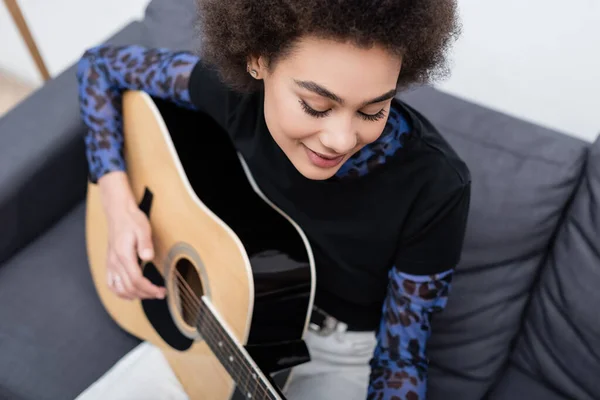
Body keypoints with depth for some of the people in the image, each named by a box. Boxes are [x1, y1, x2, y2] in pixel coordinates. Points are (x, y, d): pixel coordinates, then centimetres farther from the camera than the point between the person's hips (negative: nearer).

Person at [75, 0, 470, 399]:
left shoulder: (434, 186, -29)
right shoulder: (235, 85, -22)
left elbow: (402, 356, -16)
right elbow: (100, 64, -4)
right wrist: (118, 203, -15)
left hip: (337, 356, -3)